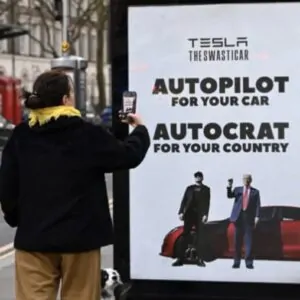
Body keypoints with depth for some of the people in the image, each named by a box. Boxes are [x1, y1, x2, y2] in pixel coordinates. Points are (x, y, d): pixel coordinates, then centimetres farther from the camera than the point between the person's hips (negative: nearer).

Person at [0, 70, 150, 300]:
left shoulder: (20, 137, -1)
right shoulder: (88, 134, -9)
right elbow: (130, 156, 3)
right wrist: (140, 129, 23)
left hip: (34, 235, 2)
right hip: (79, 235, -2)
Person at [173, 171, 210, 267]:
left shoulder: (206, 189, 9)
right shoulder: (189, 188, 13)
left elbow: (207, 203, 0)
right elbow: (184, 201, 7)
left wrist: (205, 214, -12)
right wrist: (181, 212, -5)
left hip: (200, 215, -1)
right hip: (189, 214, 1)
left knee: (200, 237, -2)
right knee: (185, 236, -2)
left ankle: (200, 259, 0)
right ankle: (180, 259, -3)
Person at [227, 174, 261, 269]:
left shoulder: (255, 192, 8)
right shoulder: (238, 189, 13)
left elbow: (257, 205, 1)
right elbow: (229, 196, -4)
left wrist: (257, 216, -11)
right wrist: (229, 187, -21)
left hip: (249, 218, -1)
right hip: (239, 217, 1)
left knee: (249, 241, -3)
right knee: (237, 241, 4)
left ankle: (249, 262, 0)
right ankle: (236, 262, 9)